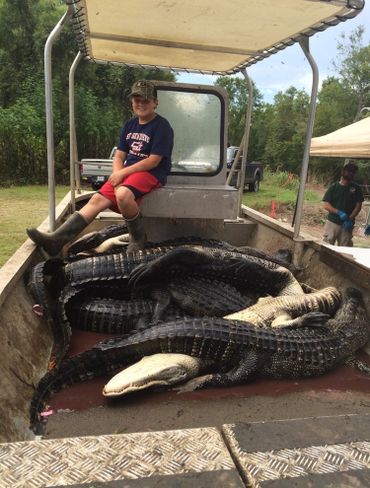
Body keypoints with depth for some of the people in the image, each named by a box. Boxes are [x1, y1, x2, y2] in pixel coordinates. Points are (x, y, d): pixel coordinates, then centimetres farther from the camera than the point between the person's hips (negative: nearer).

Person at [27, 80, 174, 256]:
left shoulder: (162, 126, -6)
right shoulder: (130, 125, 15)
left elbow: (153, 161, -14)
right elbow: (119, 156, 14)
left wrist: (122, 173, -14)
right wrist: (117, 174, -8)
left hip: (152, 173, -6)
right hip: (127, 172, 7)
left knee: (123, 194, -36)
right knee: (97, 199, -12)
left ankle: (138, 238, -12)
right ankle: (57, 239, -18)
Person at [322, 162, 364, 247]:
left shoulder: (356, 188, 5)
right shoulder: (334, 187, 3)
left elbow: (358, 206, 2)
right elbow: (326, 205, -3)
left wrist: (350, 219, -12)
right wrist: (339, 212, -17)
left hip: (347, 224, 1)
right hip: (332, 223, -1)